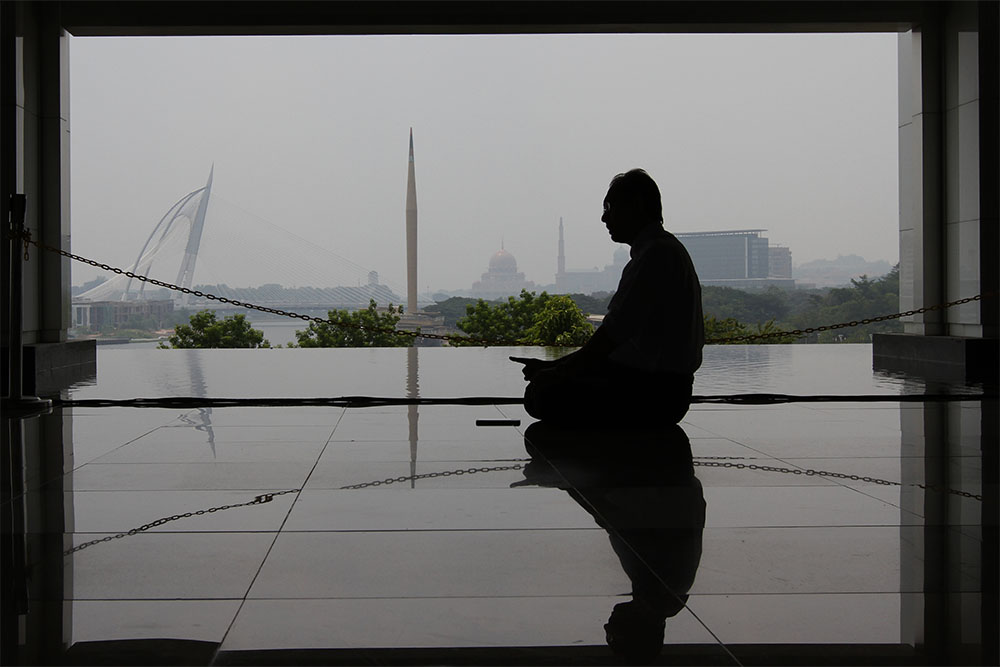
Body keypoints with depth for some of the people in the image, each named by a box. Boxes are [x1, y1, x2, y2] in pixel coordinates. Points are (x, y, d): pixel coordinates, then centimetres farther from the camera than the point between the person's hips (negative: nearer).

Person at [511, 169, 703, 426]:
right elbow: (614, 339, 21)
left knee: (546, 394, -22)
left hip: (654, 393, -10)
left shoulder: (658, 254, -13)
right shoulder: (661, 251, 21)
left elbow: (613, 334, -17)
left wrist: (560, 372, -6)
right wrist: (553, 366, 15)